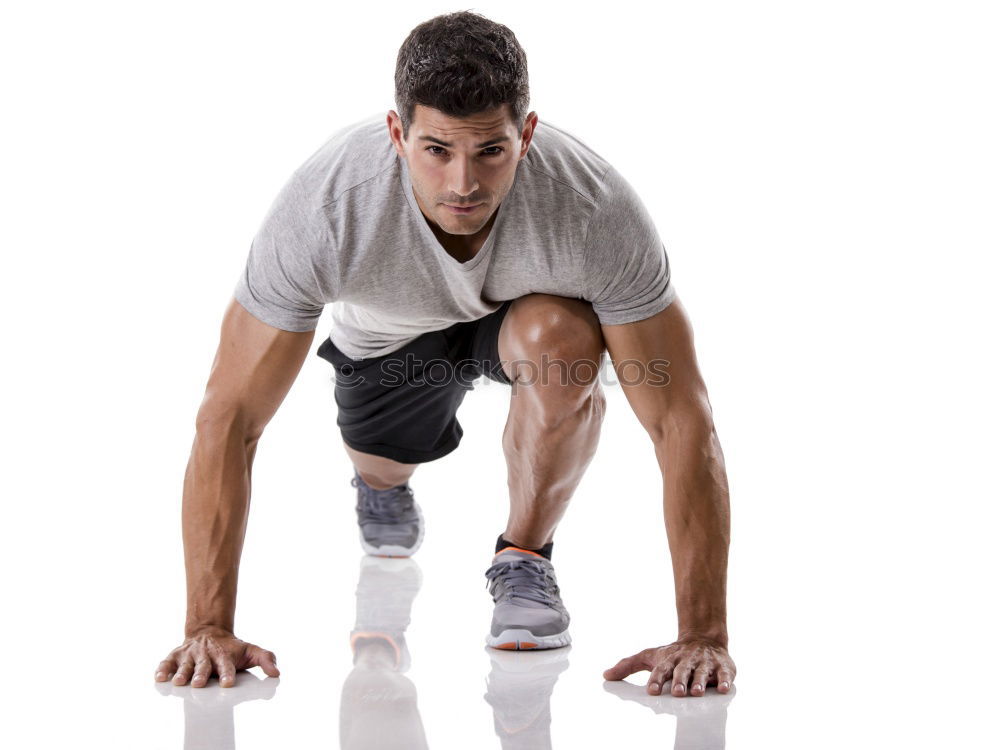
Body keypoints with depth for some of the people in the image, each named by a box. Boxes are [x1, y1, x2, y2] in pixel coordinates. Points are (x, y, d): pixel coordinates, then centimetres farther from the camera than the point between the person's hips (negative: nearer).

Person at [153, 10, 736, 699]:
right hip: (388, 334, 2)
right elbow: (229, 417, -33)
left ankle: (525, 558, -9)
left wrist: (702, 634, -38)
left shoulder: (595, 208, -41)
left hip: (526, 309, -1)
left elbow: (682, 418, -35)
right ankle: (383, 480, 59)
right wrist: (209, 627, -35)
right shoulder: (322, 209, -40)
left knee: (563, 337, -34)